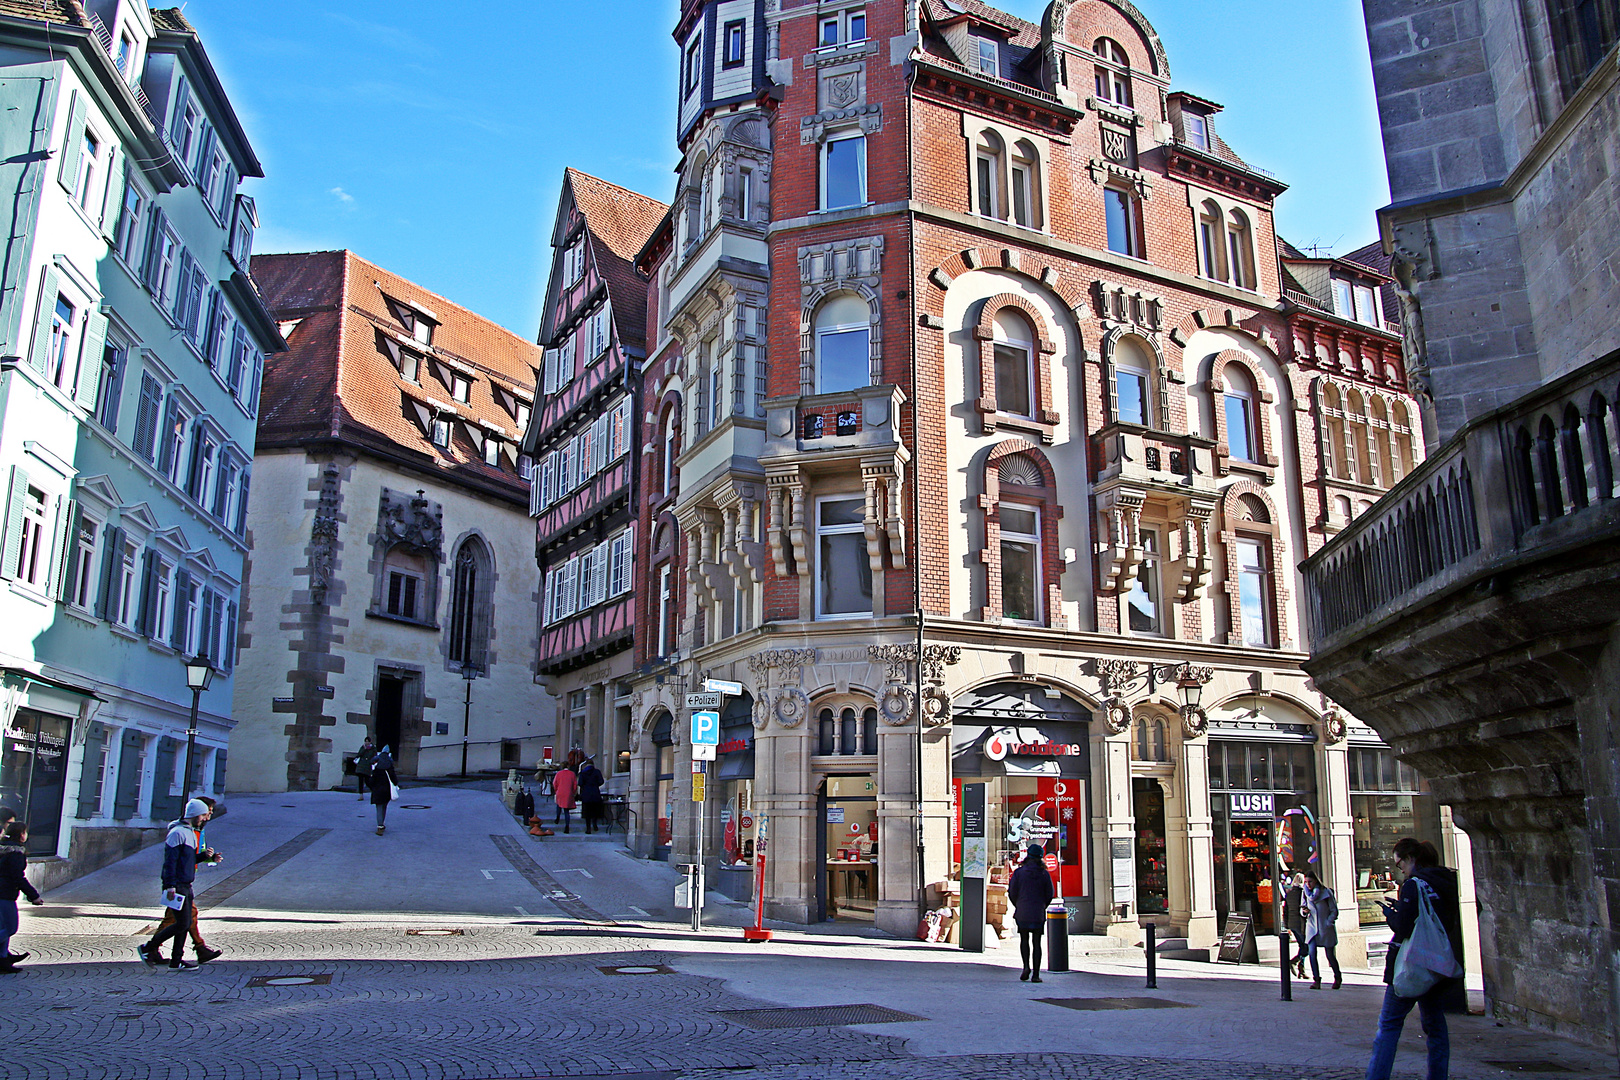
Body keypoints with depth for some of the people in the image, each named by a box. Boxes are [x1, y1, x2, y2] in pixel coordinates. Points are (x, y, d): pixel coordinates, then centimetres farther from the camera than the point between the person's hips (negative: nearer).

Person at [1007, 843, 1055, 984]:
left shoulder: (1019, 872, -5)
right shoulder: (1044, 874, -2)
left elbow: (1012, 893, -2)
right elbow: (1049, 895, 2)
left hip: (1022, 913, 0)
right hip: (1038, 914, 0)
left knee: (1024, 940, 15)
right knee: (1036, 943, 6)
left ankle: (1026, 966, -4)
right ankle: (1035, 974, 2)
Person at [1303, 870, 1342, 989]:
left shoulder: (1326, 892, -8)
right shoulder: (1306, 892, 4)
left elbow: (1334, 911, -3)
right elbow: (1304, 909, 11)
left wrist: (1328, 923, -12)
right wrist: (1305, 911, -12)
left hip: (1326, 927, -3)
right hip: (1312, 926, 3)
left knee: (1330, 955, 5)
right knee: (1312, 953, -12)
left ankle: (1338, 977, 29)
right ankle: (1316, 980, -4)